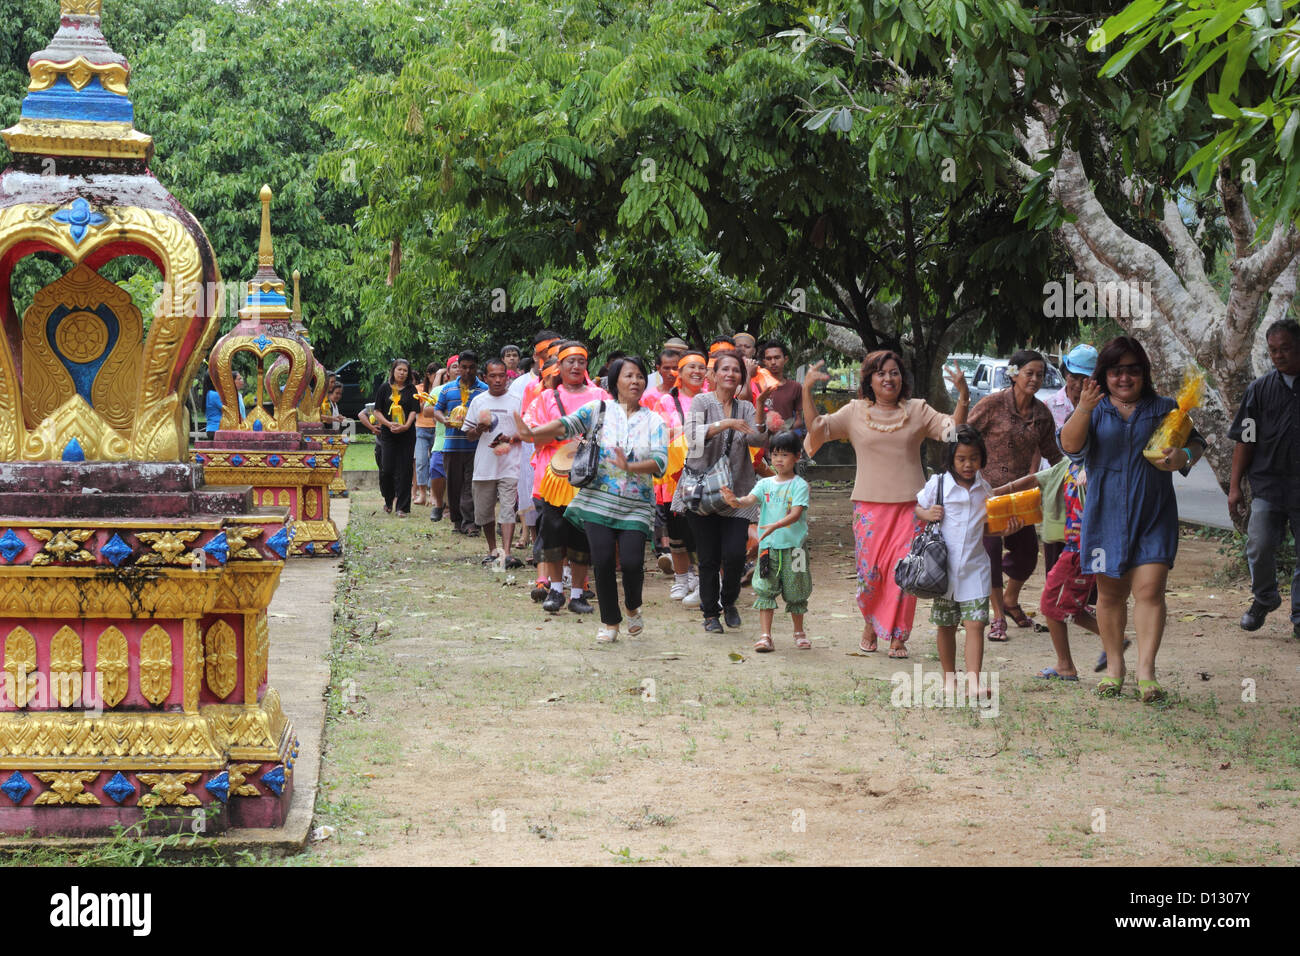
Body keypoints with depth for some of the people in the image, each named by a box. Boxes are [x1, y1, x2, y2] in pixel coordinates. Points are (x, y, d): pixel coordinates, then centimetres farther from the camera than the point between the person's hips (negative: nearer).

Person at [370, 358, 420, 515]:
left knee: (404, 471, -4)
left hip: (407, 434, 0)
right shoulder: (384, 388, 7)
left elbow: (414, 411, 0)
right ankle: (389, 500, 20)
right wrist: (388, 424, -11)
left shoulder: (411, 390, 7)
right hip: (388, 434, 0)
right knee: (386, 469, -4)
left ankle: (401, 507, -1)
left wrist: (406, 426, -17)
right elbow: (377, 411, 5)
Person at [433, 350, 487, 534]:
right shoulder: (448, 389, 13)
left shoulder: (484, 390, 5)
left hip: (475, 445, -3)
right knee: (454, 484, 6)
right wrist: (444, 419, -6)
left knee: (471, 485, -7)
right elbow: (437, 409, 16)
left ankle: (469, 522, -8)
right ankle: (457, 520, 16)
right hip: (452, 445, 3)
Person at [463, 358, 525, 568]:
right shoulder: (478, 401, 10)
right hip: (484, 465, 3)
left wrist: (509, 439, -13)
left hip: (509, 465, -3)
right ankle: (493, 550, 26)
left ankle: (506, 554, -21)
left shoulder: (515, 402, 5)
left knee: (508, 508, -13)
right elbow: (469, 434, 12)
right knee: (484, 511, 8)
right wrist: (478, 430, -10)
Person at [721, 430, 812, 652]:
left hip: (794, 545, -3)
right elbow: (751, 499, -7)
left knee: (795, 591, 8)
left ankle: (799, 633, 25)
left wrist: (776, 525, -31)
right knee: (765, 590, -5)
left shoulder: (799, 485, -4)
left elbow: (796, 513, -15)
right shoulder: (765, 484, 8)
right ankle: (765, 636, -6)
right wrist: (736, 501, -31)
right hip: (768, 545, 3)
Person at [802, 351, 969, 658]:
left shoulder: (918, 411, 9)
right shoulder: (855, 412, 8)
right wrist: (807, 390, -8)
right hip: (869, 504, 0)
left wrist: (963, 396, -12)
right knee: (869, 571, -2)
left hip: (909, 505, 0)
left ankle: (897, 637, 6)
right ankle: (870, 625, 24)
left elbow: (954, 429, 2)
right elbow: (817, 428, 1)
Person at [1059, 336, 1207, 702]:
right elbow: (1070, 446, -11)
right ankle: (1114, 666, 21)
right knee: (1110, 592, 8)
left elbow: (1195, 443, 17)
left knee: (1150, 589, -11)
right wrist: (1083, 411, -29)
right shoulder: (1095, 410, 5)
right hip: (1107, 515, 0)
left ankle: (1146, 671, -12)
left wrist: (1184, 457, -8)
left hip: (1154, 516, 0)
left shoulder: (1164, 409, 9)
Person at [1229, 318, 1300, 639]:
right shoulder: (1260, 389, 8)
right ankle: (1264, 598, 17)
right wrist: (1235, 486, 4)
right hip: (1268, 483, 1)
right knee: (1260, 546, -9)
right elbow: (1245, 440, 9)